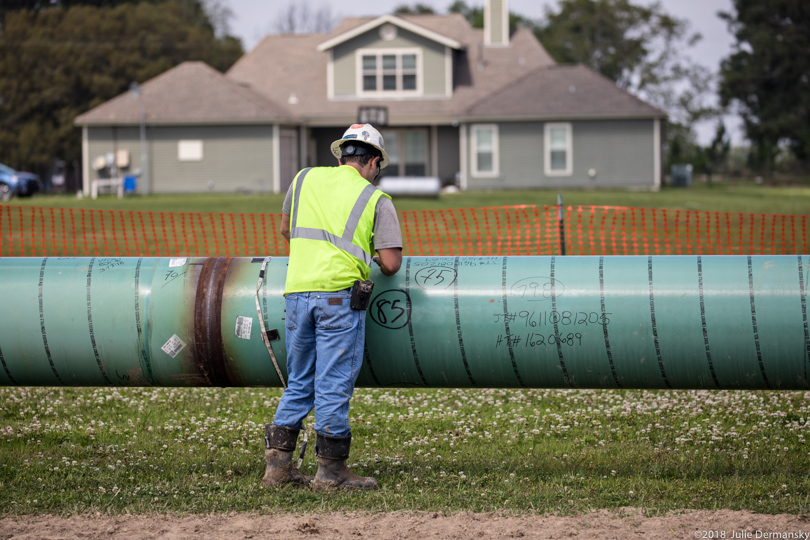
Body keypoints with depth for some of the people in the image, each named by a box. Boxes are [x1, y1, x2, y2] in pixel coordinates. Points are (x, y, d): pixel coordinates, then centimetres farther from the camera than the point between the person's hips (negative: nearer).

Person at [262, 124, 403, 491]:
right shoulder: (377, 201, 3)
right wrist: (375, 256, 20)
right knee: (334, 386, 0)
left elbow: (286, 229, 29)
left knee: (298, 384, 15)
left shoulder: (304, 179, 14)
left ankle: (277, 465, 12)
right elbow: (391, 264, -3)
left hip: (297, 292, 4)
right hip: (339, 297, -4)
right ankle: (330, 471, 4)